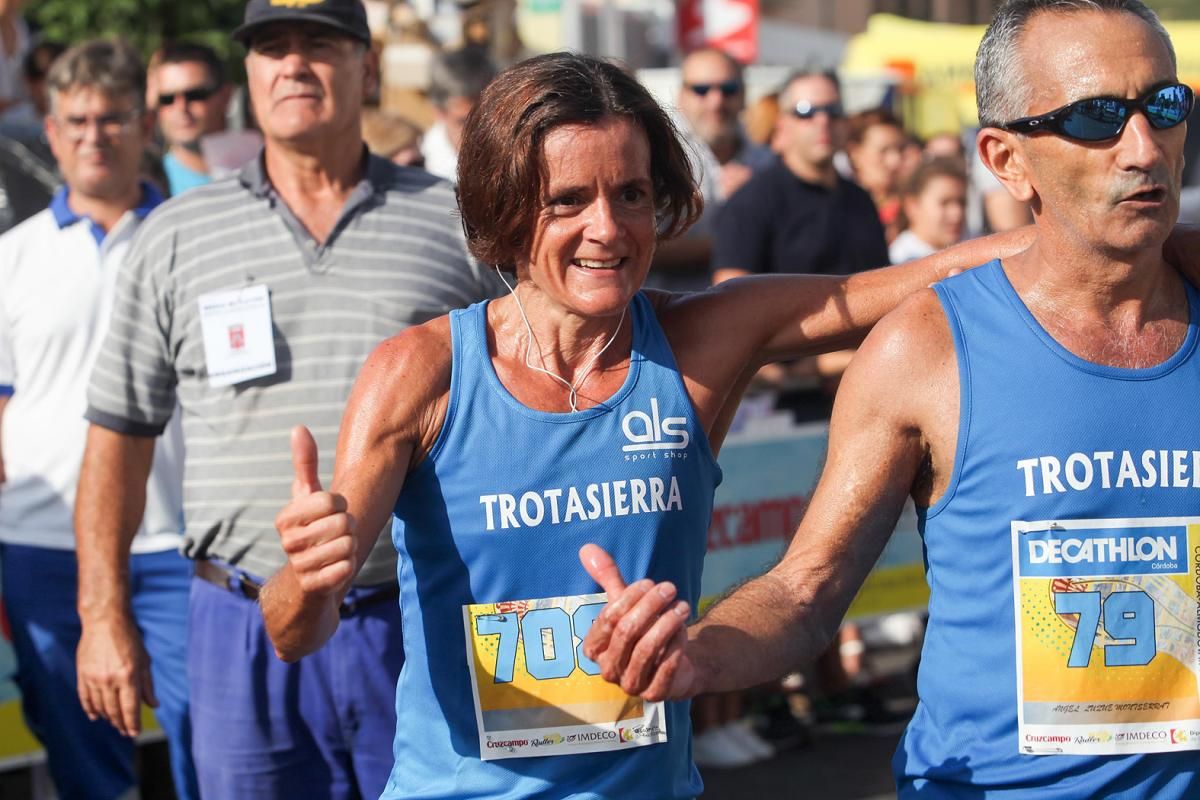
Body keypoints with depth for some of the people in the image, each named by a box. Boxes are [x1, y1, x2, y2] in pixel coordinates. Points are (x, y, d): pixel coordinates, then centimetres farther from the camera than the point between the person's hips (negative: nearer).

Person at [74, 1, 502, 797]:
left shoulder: (457, 223, 5)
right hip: (245, 633, 1)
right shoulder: (175, 238, 7)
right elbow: (120, 432, 9)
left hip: (424, 621, 0)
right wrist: (105, 615, 4)